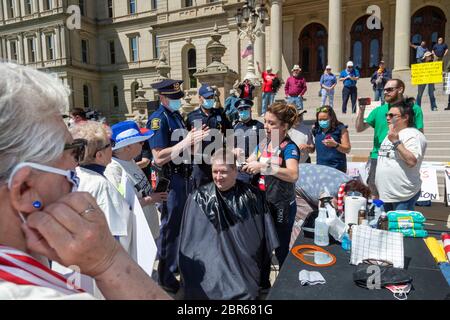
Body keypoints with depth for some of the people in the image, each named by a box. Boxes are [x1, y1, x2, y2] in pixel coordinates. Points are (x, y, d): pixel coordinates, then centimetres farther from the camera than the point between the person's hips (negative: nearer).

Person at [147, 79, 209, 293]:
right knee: (170, 227, 3)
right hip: (170, 179, -9)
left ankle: (177, 264, 42)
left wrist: (195, 138, 1)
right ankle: (166, 278, 20)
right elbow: (159, 157, -24)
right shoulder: (158, 119, -16)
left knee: (181, 223, 21)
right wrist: (186, 141, -25)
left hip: (183, 175, 9)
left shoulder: (176, 115, 12)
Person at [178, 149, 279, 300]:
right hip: (211, 271, 0)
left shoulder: (252, 196, -6)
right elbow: (190, 242, -2)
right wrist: (189, 272, -1)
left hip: (245, 271, 1)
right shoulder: (198, 198, -7)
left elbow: (264, 233, 5)